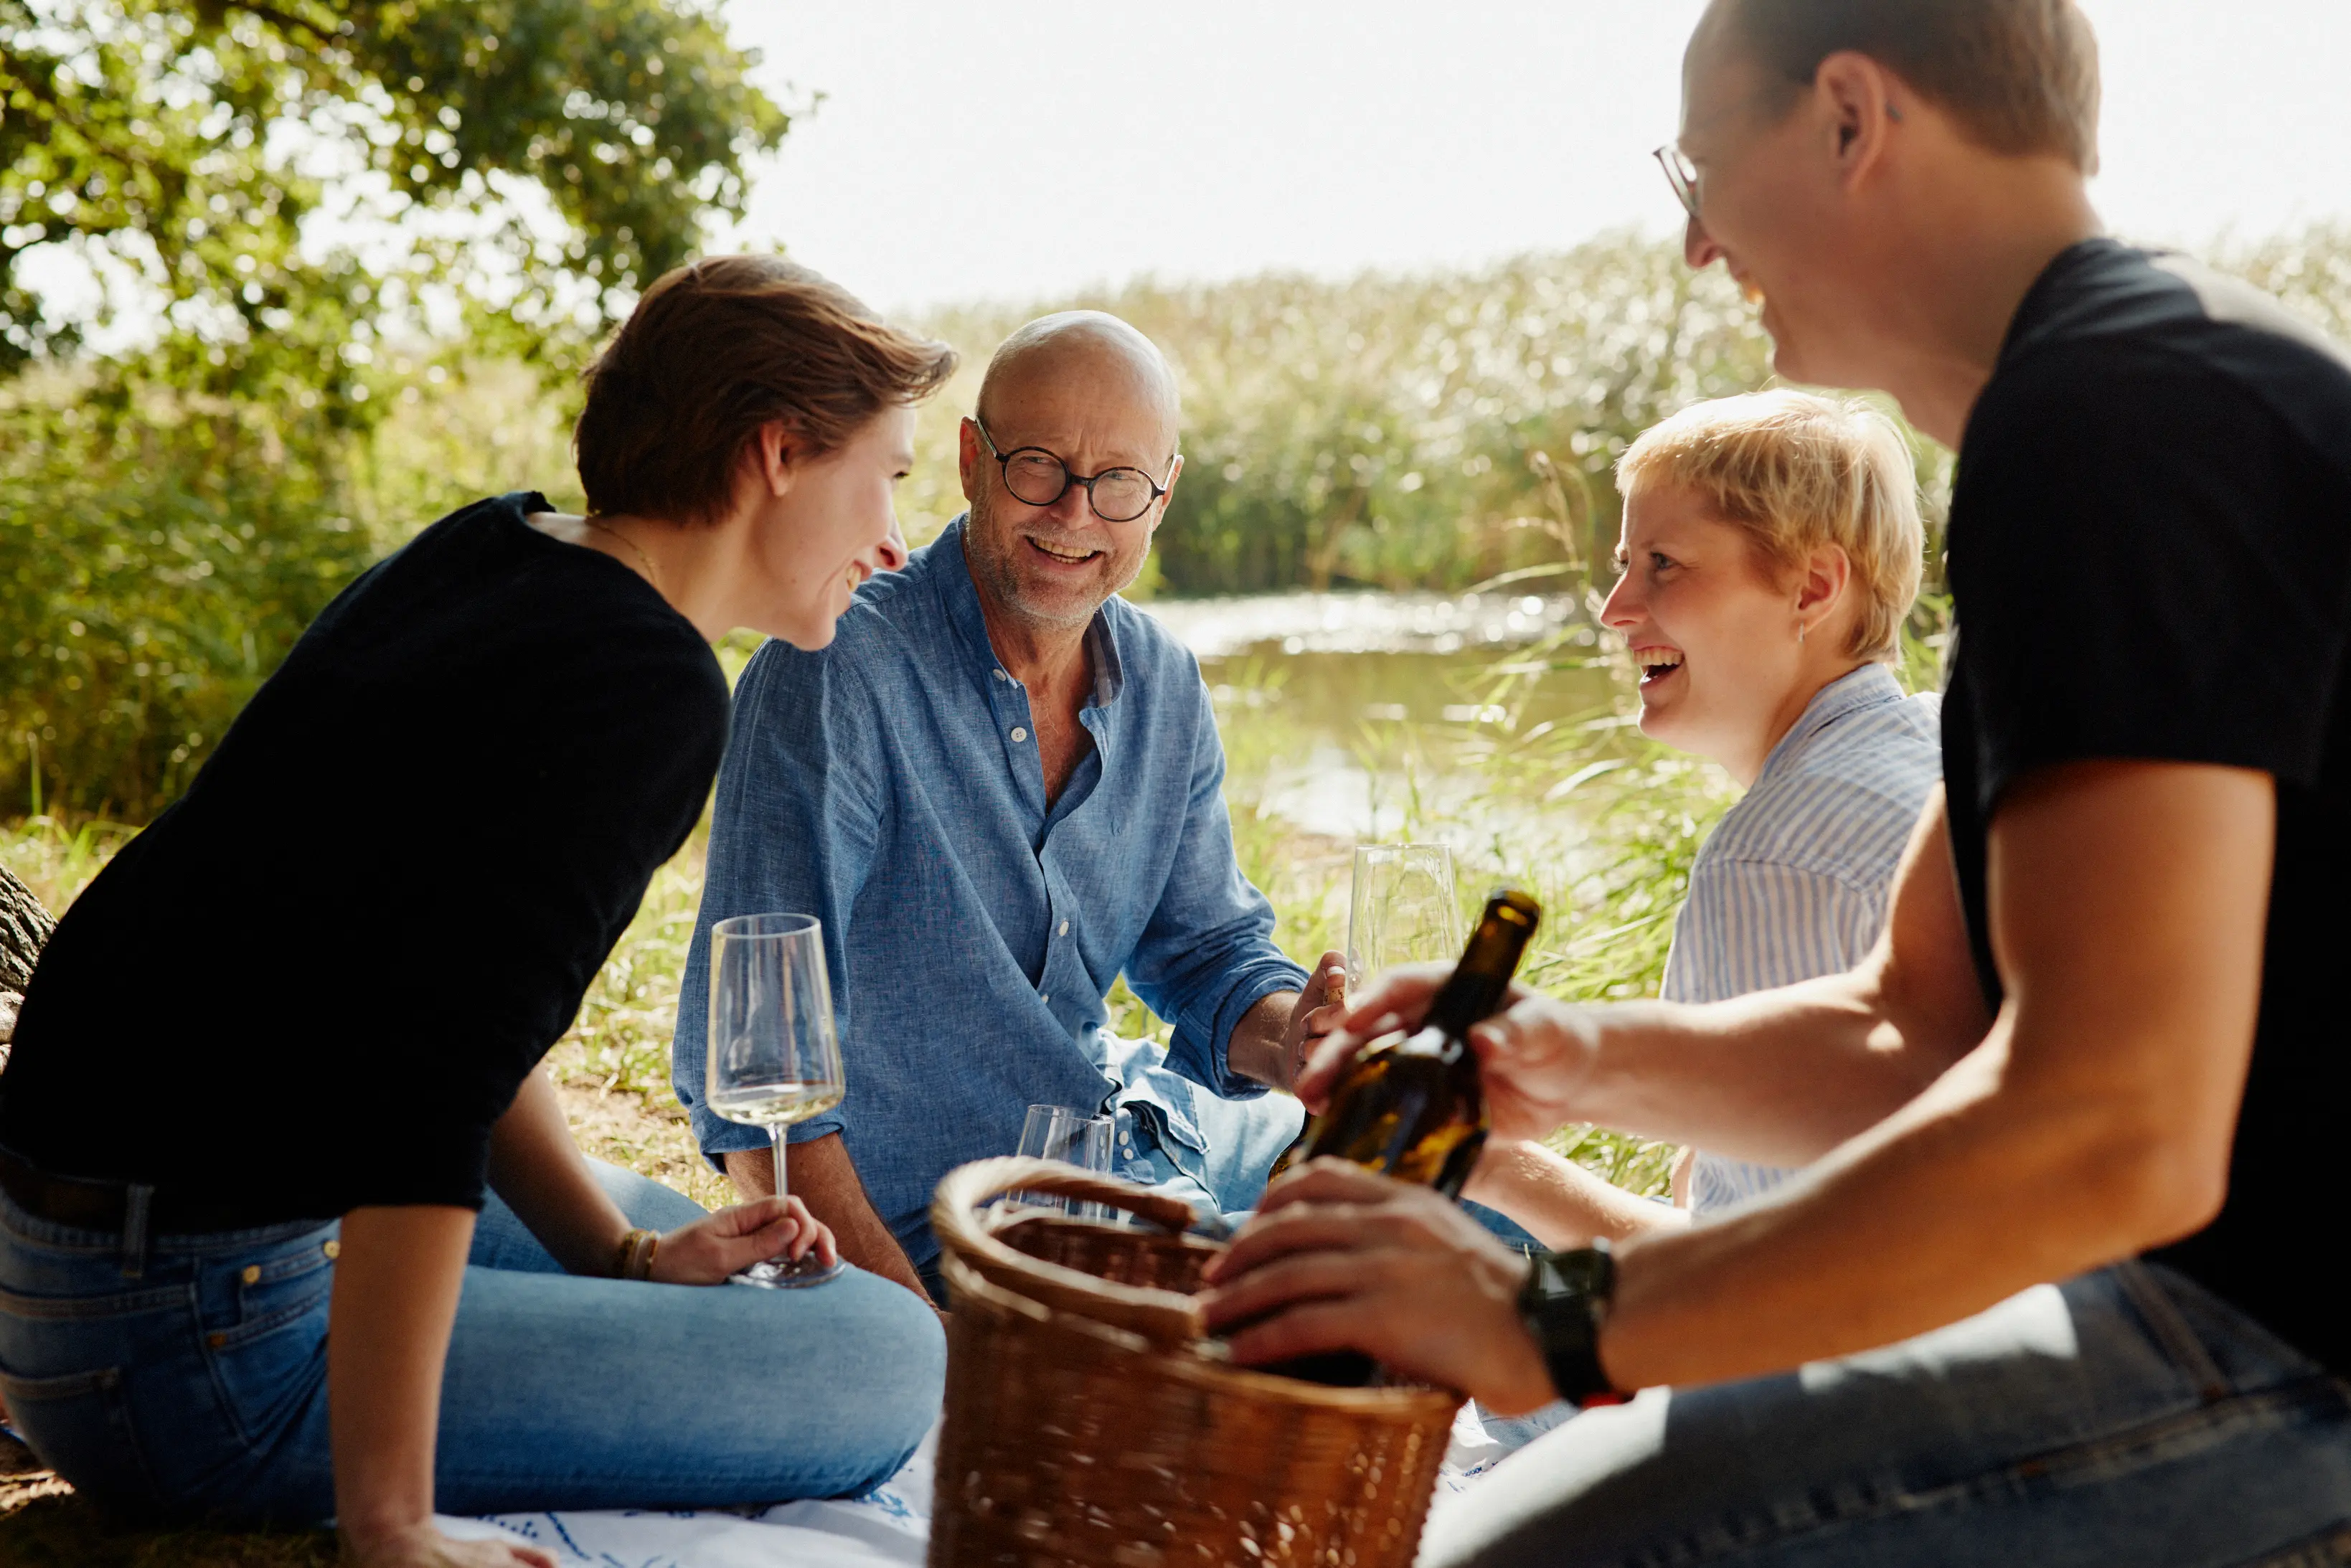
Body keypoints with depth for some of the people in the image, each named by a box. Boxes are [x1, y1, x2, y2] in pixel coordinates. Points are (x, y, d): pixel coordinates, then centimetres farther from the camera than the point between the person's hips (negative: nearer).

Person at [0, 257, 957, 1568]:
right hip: (199, 1350, -10)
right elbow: (434, 1078, -29)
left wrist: (624, 1248, 14)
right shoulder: (652, 687, -19)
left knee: (664, 1217, 29)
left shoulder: (493, 550, 9)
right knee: (894, 1360, -10)